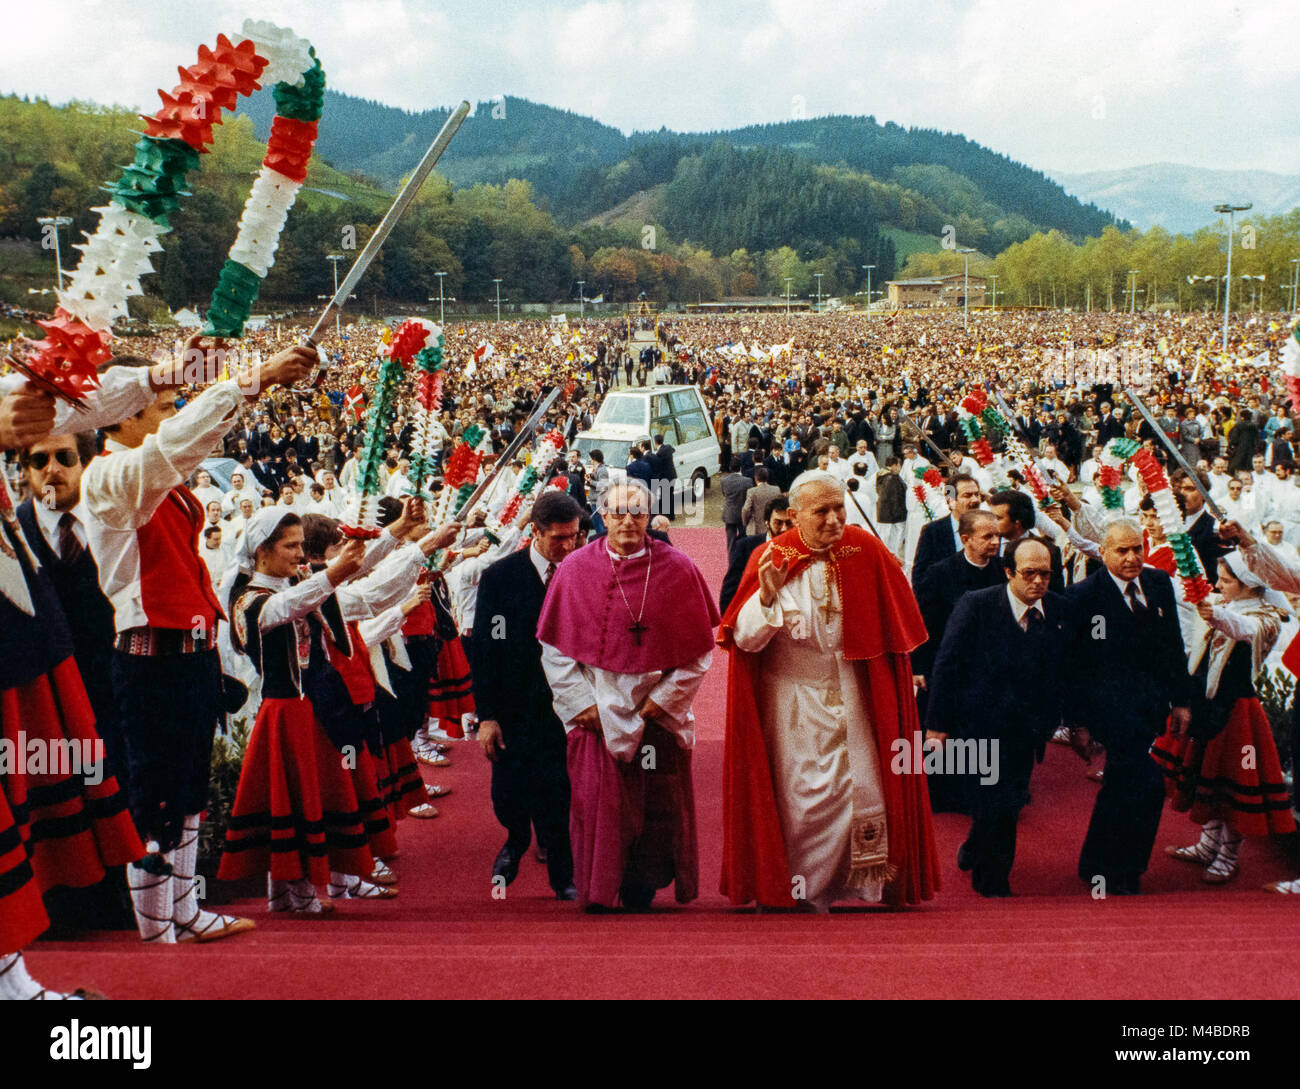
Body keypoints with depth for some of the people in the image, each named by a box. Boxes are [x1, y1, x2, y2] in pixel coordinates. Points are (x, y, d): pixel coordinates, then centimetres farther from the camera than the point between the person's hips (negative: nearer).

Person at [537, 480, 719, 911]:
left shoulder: (677, 570, -1)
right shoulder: (575, 569, 0)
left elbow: (699, 652, 1)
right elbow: (555, 649, 3)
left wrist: (659, 701, -5)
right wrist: (582, 703, -6)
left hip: (659, 715, 0)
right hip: (597, 714, 0)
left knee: (659, 810, 4)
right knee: (598, 808, -2)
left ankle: (643, 892, 21)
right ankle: (599, 895, 11)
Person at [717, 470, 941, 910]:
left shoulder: (866, 550, -6)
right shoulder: (772, 558, -12)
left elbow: (895, 623, 8)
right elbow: (744, 637, -18)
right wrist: (767, 595, -34)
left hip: (853, 690, 2)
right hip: (794, 696, -2)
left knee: (861, 780, 4)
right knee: (803, 790, 3)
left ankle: (869, 880, 18)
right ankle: (805, 887, 17)